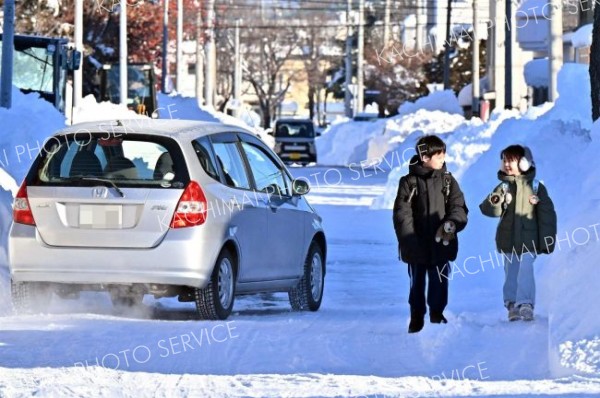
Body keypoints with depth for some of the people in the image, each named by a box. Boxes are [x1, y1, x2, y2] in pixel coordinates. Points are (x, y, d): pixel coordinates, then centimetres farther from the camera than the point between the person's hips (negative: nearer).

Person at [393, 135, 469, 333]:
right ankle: (416, 319, 22)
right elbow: (402, 214, -8)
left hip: (441, 245, 2)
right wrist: (409, 240, -17)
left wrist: (452, 223, -22)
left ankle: (437, 314, 22)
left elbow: (459, 207, -2)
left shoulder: (448, 181, 3)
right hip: (416, 247, -2)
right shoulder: (409, 182, -5)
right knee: (417, 283, 10)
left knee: (439, 283, 5)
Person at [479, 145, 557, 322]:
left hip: (529, 240, -3)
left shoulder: (536, 187, -2)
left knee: (525, 271, -13)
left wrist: (547, 240, -3)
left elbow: (547, 215, 0)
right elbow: (488, 209, -1)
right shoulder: (503, 187, 4)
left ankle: (525, 304, -14)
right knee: (511, 273, 9)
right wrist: (494, 201, -24)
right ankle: (512, 304, 18)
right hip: (508, 241, 3)